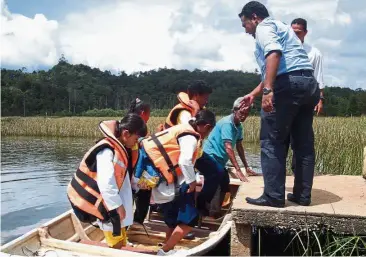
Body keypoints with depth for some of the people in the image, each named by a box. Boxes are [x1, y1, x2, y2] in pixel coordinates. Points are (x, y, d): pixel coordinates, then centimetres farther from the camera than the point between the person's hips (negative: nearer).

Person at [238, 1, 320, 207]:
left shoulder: (264, 27, 4)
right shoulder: (280, 27, 32)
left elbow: (274, 53, -19)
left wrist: (267, 90, -28)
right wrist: (253, 94, 37)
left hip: (289, 84, -9)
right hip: (309, 84, 9)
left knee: (272, 142, -3)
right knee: (304, 143, 10)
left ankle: (274, 196, -1)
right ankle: (303, 195, 17)